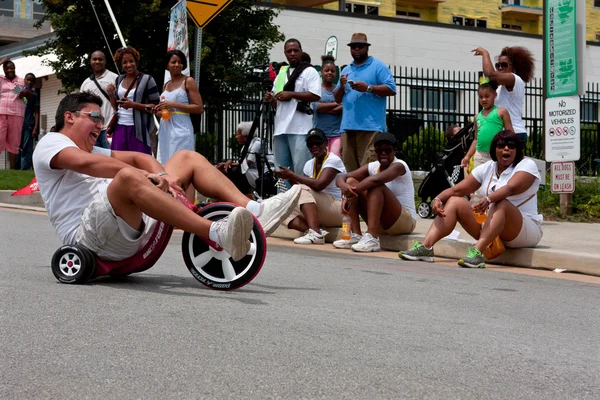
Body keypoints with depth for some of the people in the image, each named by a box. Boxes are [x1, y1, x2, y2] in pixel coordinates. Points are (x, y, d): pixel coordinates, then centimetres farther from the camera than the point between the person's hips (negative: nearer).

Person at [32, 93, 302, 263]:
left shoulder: (92, 151, 32)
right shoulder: (51, 142, 6)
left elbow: (138, 158, 17)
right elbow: (84, 162, -18)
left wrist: (161, 176, -7)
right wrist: (147, 176, -24)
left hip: (135, 225, 9)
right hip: (90, 234, -9)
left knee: (187, 158, 9)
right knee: (128, 177, -38)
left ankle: (254, 212, -12)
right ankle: (219, 235, -52)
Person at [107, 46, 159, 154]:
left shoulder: (147, 80, -3)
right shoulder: (119, 80, 14)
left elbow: (155, 107, -6)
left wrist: (133, 105, -15)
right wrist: (111, 95, 3)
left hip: (139, 129, -5)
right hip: (120, 128, 5)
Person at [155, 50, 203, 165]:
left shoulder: (188, 81, -1)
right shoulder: (166, 85, 18)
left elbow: (199, 108, -9)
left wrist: (174, 105, -13)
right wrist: (158, 111, 5)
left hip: (181, 129, -7)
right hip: (165, 130, 7)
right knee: (164, 163, 5)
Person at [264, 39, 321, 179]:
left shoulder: (309, 71, 2)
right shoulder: (281, 73, 22)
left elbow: (315, 96, -11)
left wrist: (291, 94, -13)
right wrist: (271, 100, 2)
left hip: (300, 129, -7)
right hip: (280, 128, 7)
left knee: (300, 169, -10)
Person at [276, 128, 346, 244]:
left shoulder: (333, 160, -10)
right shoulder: (309, 164, 12)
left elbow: (319, 185, -25)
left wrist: (292, 175, -22)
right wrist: (291, 179, -15)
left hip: (339, 210, -7)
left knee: (303, 189, -28)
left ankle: (315, 233, -40)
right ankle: (315, 232, -28)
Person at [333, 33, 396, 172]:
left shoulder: (378, 66, 6)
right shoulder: (346, 70, 24)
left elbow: (391, 89, -5)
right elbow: (337, 99, 22)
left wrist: (368, 88, -14)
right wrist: (341, 86, 1)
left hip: (370, 126, -6)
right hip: (348, 126, 6)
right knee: (348, 168, 3)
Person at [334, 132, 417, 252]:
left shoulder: (399, 166, -14)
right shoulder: (372, 167, 5)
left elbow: (376, 179, -35)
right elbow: (341, 177, -2)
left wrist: (350, 193, -27)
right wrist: (344, 186, -26)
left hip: (405, 221, -7)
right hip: (380, 222, 7)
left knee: (376, 186, -29)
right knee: (351, 181, -2)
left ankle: (372, 238, -36)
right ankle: (356, 236, -12)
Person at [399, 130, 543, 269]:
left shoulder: (527, 165, -7)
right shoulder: (487, 168, 9)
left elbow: (511, 188, -28)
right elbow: (456, 190, 2)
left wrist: (488, 199, -47)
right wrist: (438, 199, -18)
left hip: (526, 231, -6)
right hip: (489, 224, 6)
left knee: (501, 204, -35)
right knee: (454, 202, -8)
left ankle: (477, 253, -52)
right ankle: (425, 247, -26)